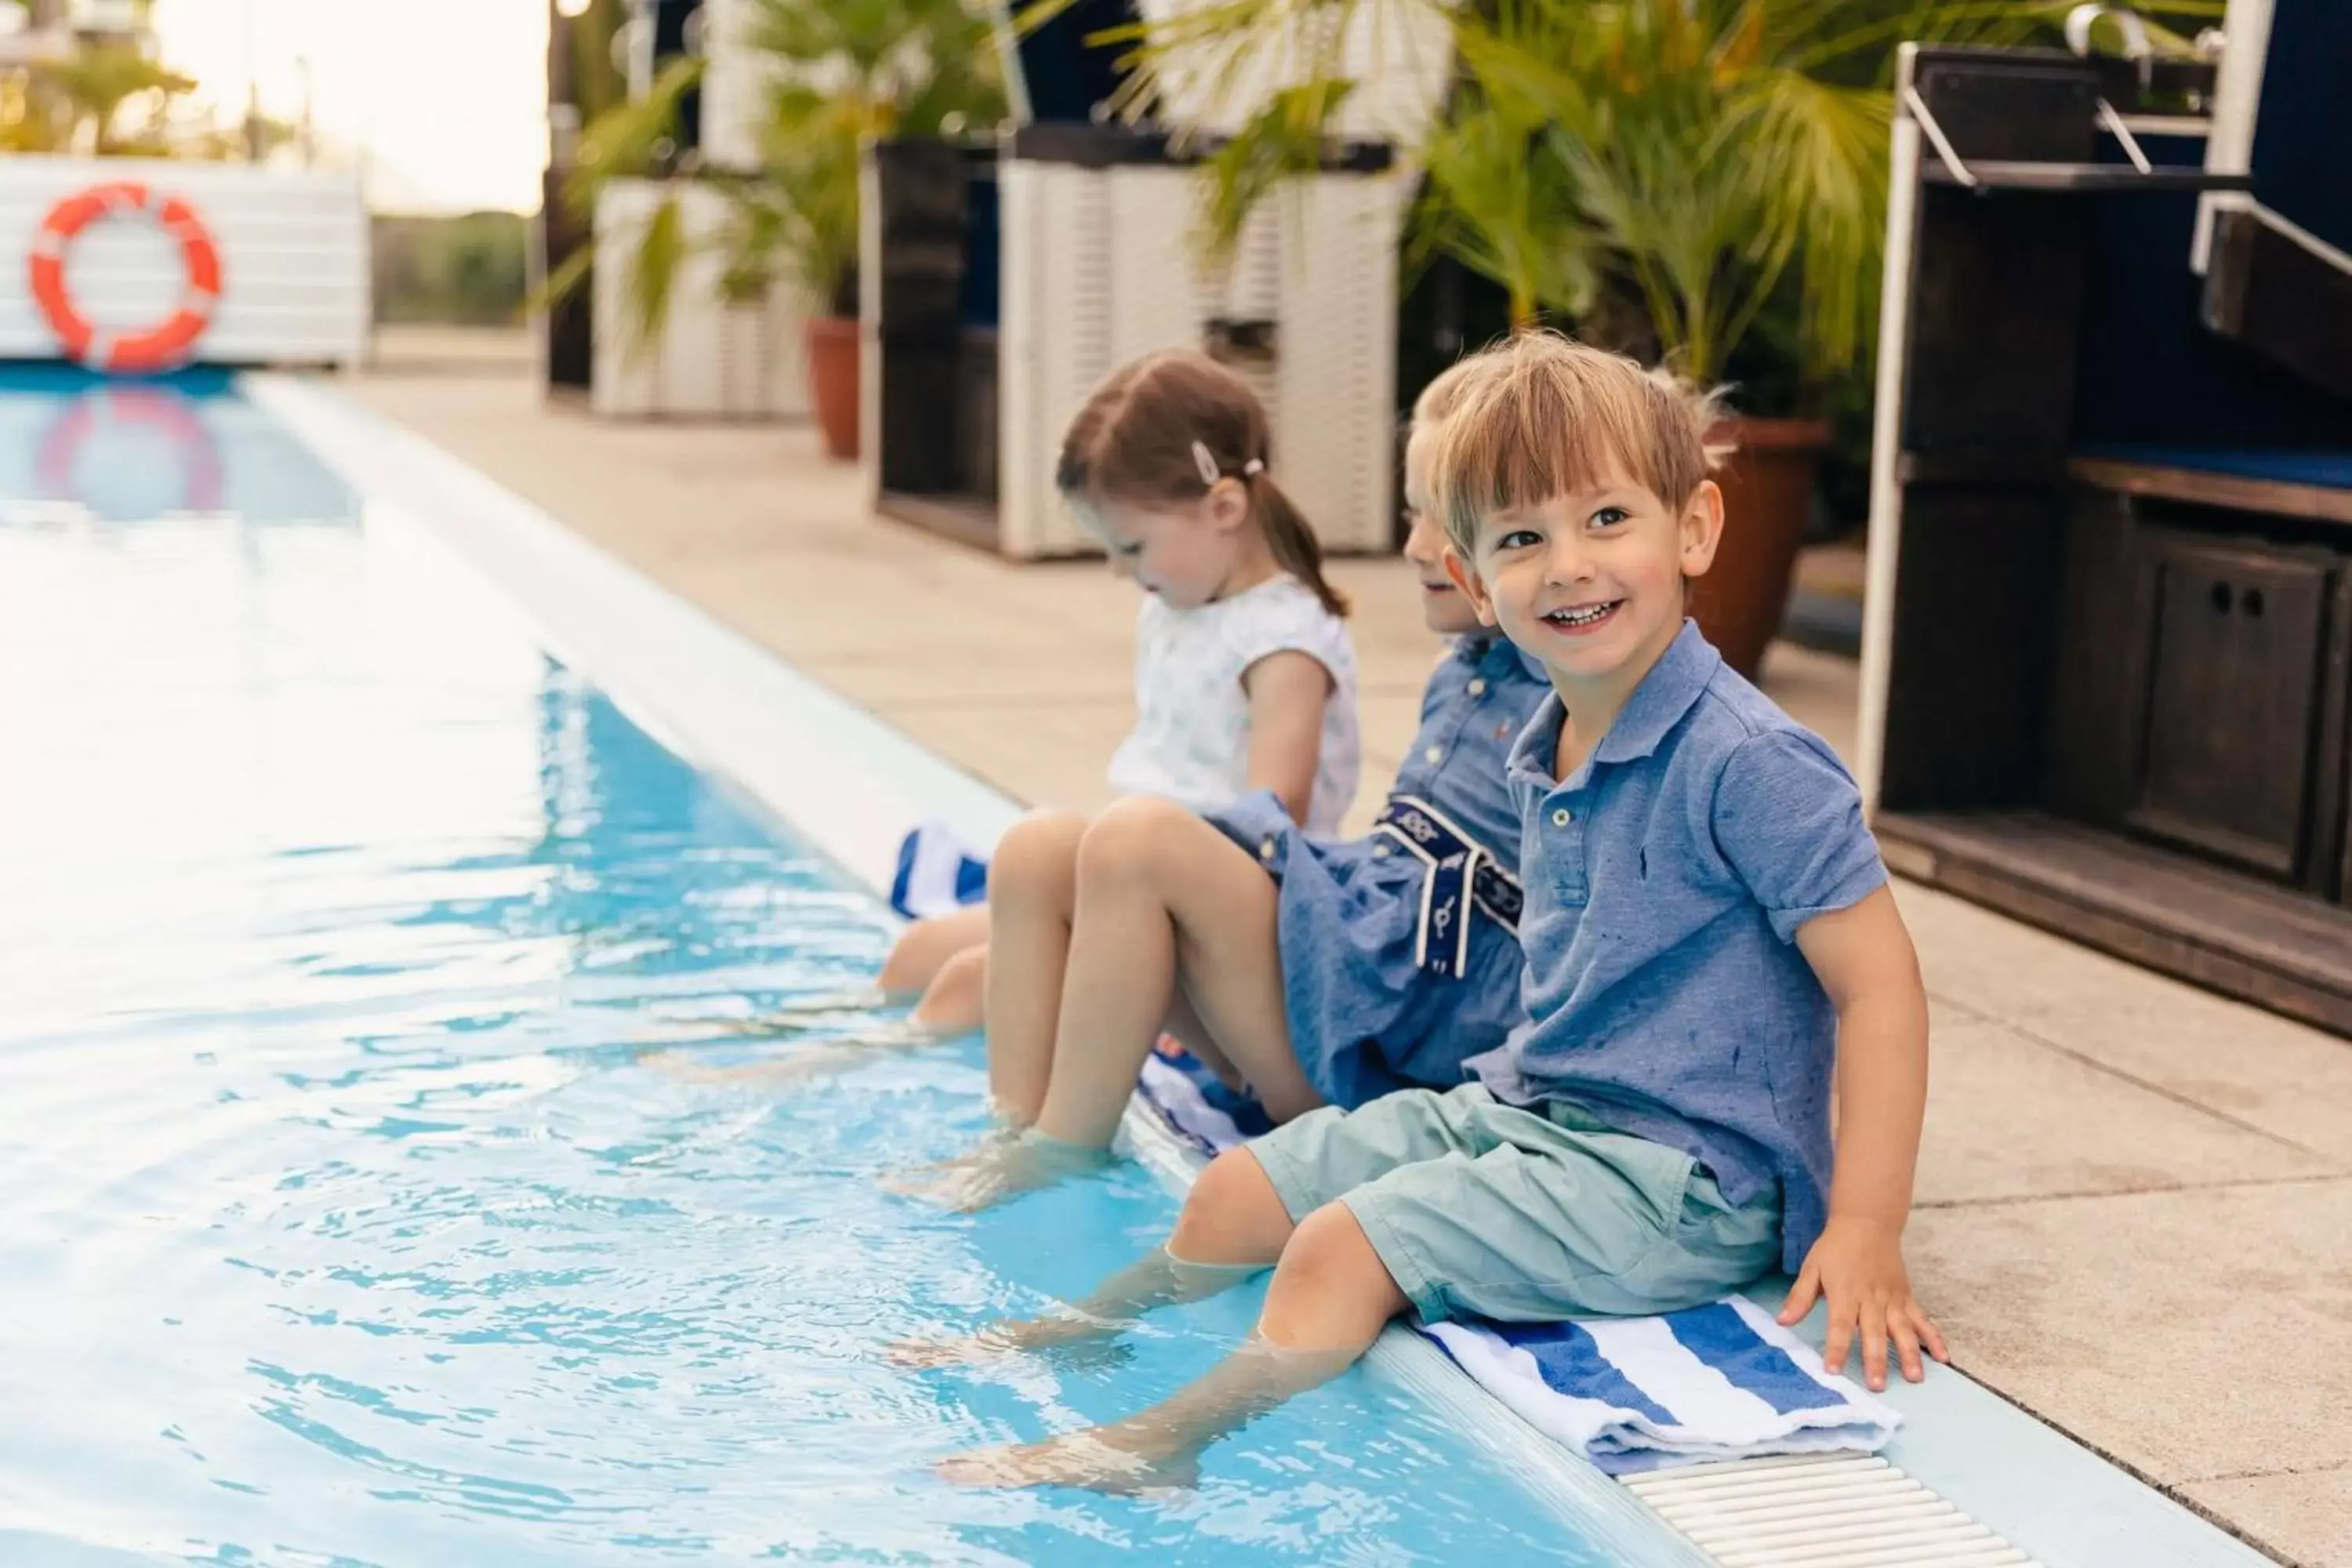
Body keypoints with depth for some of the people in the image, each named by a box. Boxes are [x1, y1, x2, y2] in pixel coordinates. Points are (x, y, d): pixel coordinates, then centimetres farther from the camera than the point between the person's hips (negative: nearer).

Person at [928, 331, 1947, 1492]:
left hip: (1676, 1178, -9)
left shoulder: (1749, 764, -20)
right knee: (1239, 1190, 11)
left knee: (1345, 1245, -21)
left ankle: (1160, 1442, -10)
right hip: (1521, 1107, 9)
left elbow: (1879, 982, -21)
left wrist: (1863, 1238, -25)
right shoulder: (1542, 760, 6)